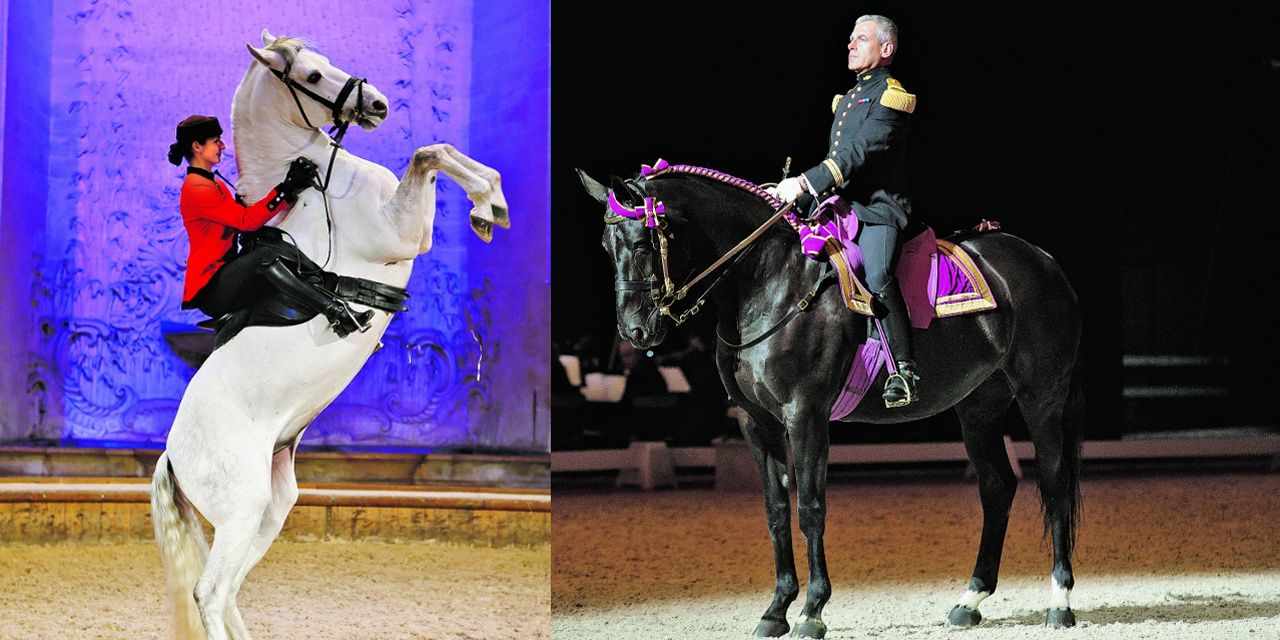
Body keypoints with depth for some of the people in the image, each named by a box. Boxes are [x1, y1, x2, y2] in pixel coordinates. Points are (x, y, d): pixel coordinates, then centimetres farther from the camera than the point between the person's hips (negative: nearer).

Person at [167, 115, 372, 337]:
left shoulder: (217, 187, 19)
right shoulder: (196, 190, -13)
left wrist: (293, 189, -1)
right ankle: (335, 312, -41)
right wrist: (287, 188, -19)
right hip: (210, 288, -10)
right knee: (265, 256, -32)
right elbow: (247, 220, -18)